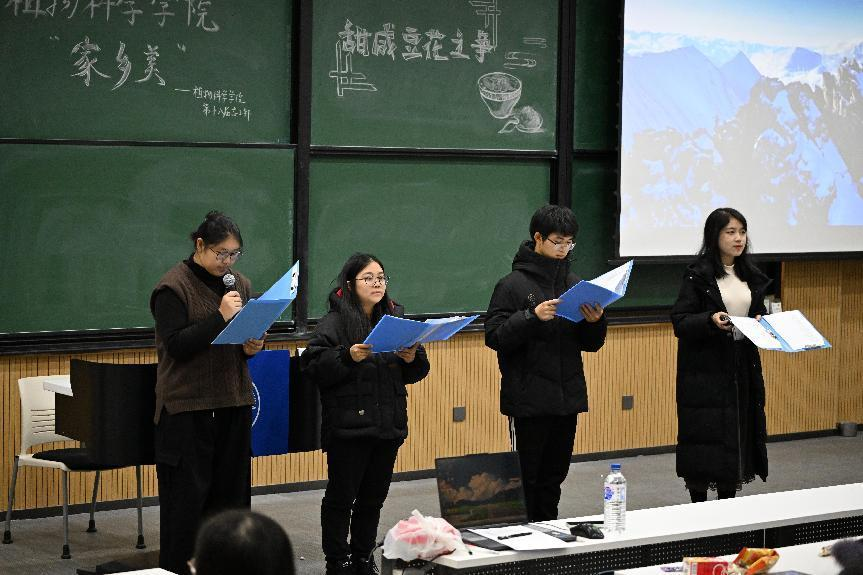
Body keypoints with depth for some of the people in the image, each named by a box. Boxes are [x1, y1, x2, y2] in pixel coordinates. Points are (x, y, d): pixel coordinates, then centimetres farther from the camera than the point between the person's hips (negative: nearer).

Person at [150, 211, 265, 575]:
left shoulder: (239, 284, 11)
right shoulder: (173, 287, -8)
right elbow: (176, 346, -16)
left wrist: (252, 347, -3)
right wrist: (220, 317, -22)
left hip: (233, 404, 6)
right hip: (188, 408, -6)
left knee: (230, 491, 8)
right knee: (187, 496, -3)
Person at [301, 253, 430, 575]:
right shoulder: (335, 323, -7)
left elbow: (415, 373, 15)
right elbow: (314, 367, -15)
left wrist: (412, 359, -6)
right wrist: (348, 356, -26)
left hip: (388, 425, 5)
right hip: (348, 426, -5)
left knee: (374, 497, 13)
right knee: (342, 496, 3)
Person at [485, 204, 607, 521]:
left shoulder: (574, 283, 11)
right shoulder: (513, 284, -5)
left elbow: (590, 344, 15)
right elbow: (494, 336, -12)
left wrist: (595, 322, -6)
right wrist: (533, 316, -23)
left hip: (567, 398, 5)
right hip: (529, 400, -5)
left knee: (554, 476, 12)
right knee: (526, 477, -2)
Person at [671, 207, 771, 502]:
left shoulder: (750, 276, 11)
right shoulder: (698, 275, -8)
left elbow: (759, 313, 22)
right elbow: (680, 322, -12)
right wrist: (711, 320, -28)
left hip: (743, 367, 6)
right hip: (705, 370, -6)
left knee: (740, 434, 8)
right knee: (705, 439, -4)